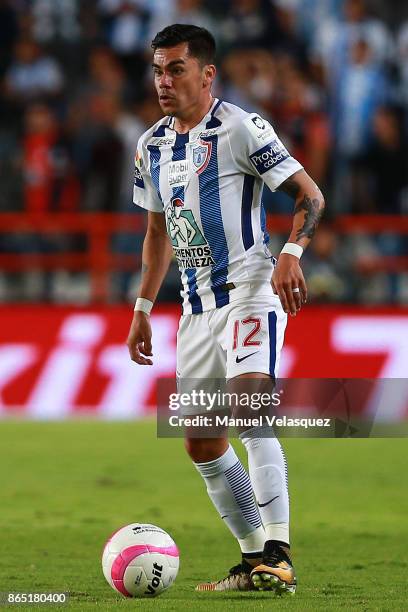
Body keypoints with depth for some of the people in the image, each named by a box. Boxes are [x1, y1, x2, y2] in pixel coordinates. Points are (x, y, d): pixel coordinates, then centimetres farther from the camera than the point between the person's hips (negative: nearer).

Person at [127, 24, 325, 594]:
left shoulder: (240, 128, -9)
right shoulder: (153, 145, 12)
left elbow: (309, 194, -9)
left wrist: (291, 253, -25)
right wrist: (143, 307, 19)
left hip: (250, 288, -8)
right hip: (197, 305, 8)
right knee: (201, 443, 6)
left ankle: (279, 557, -29)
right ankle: (255, 560, 17)